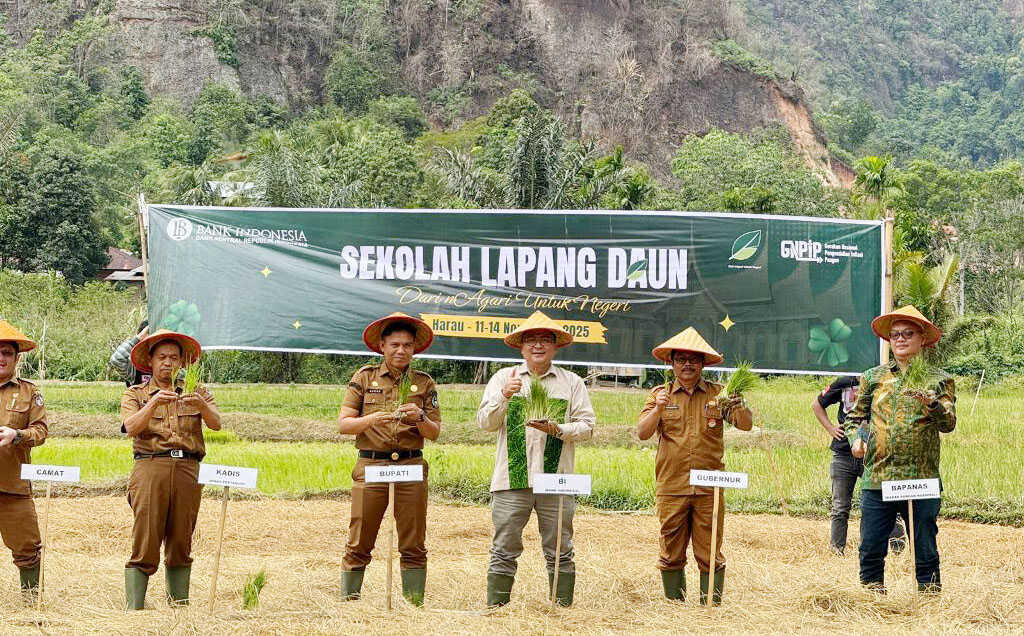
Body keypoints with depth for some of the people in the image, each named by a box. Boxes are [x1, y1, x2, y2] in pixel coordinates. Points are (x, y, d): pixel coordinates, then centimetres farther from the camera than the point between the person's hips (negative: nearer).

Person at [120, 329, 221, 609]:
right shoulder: (135, 394, 14)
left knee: (180, 545, 3)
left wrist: (201, 404, -20)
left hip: (187, 469, 2)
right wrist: (154, 402, -21)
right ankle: (134, 608, -9)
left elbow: (216, 424, 0)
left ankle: (180, 603, 6)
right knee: (144, 545, -8)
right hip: (150, 467, -2)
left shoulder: (197, 391, 18)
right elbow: (132, 427, -5)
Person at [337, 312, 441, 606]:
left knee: (413, 545, 2)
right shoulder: (365, 377, 8)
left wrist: (420, 418, -12)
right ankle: (347, 601, 5)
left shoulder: (424, 383, 11)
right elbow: (343, 424, 3)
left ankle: (414, 604, 7)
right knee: (358, 545, -2)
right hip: (370, 465, -1)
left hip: (411, 467, 1)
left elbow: (434, 434, 9)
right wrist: (371, 420, -15)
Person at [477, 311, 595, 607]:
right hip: (512, 479, 0)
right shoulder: (504, 378, 12)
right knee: (504, 552, -1)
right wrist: (503, 396, -12)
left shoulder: (572, 383, 11)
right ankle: (496, 607, 4)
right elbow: (485, 422, 4)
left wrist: (557, 429, -12)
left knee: (559, 553, 3)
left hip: (556, 481, 0)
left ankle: (563, 608, 9)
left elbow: (587, 427, 6)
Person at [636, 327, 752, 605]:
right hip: (671, 487, 1)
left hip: (709, 488, 0)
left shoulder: (717, 394, 8)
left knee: (710, 555, 0)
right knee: (671, 555, 5)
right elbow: (642, 433, -2)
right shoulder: (660, 394, 9)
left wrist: (738, 405, -20)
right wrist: (658, 409, -19)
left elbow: (746, 425, 0)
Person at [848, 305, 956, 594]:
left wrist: (933, 404, -24)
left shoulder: (938, 380, 8)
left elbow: (948, 423, -4)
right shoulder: (873, 377, 15)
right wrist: (858, 437, 4)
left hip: (921, 479, -2)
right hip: (876, 478, 2)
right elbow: (856, 415, 25)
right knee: (871, 548, 2)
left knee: (925, 550, 2)